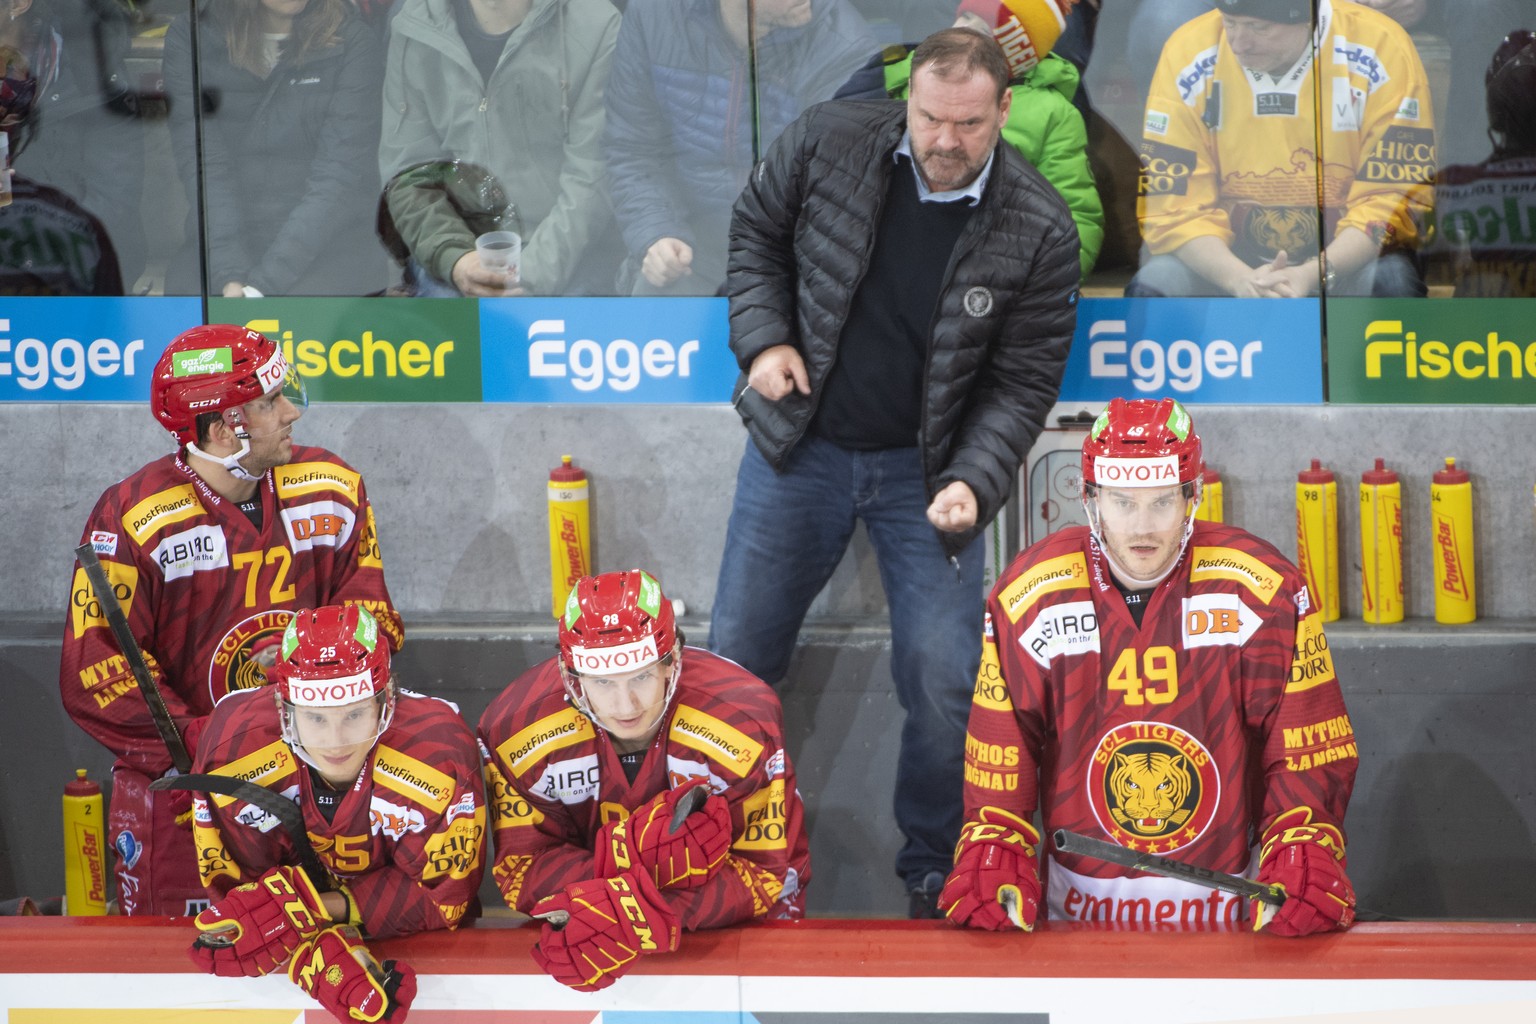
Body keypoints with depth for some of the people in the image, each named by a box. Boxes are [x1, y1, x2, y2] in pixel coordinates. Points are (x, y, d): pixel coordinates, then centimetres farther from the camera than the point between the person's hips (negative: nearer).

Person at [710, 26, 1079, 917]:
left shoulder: (1040, 232, -16)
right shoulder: (827, 141, -12)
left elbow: (1024, 379, -8)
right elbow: (757, 233, 7)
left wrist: (973, 482, -22)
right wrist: (764, 337, -7)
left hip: (927, 470, -1)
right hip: (801, 445, 2)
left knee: (943, 688, -5)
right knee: (737, 659, 8)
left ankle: (932, 869, 18)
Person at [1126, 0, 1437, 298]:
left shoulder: (1383, 47, -15)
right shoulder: (1187, 54, -11)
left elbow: (1393, 200, -13)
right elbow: (1172, 208, -10)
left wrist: (1314, 275, -29)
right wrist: (1241, 279, -28)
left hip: (1345, 256, -1)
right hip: (1232, 263, 2)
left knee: (1393, 282, -32)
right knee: (1152, 285, -25)